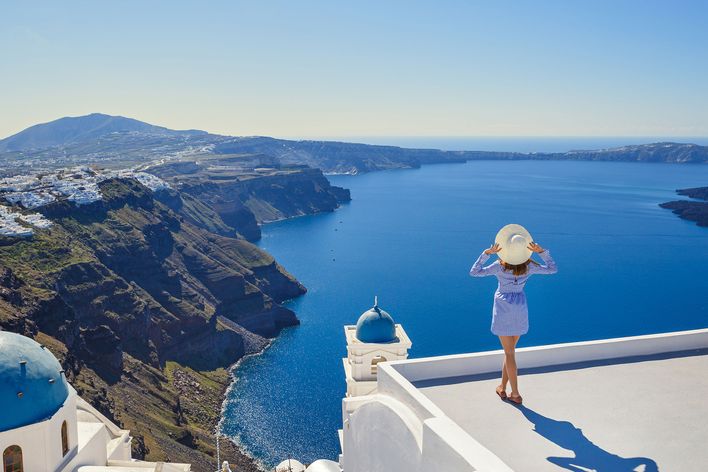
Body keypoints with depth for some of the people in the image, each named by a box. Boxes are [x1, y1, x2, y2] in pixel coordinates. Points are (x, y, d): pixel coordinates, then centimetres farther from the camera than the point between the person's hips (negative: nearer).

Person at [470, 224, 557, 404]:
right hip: (520, 308, 3)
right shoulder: (529, 266, -8)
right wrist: (541, 251, -3)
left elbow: (474, 272, -13)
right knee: (509, 350, 17)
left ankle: (515, 394, 7)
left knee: (509, 352, 4)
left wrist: (487, 253, -16)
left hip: (503, 308, -3)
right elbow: (553, 269, 6)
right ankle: (502, 387, 24)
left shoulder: (500, 266, -17)